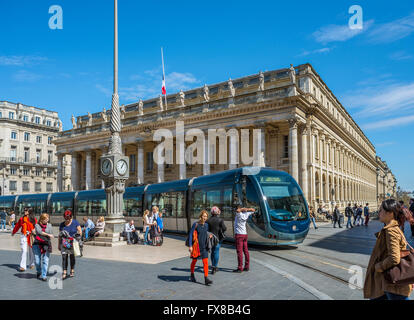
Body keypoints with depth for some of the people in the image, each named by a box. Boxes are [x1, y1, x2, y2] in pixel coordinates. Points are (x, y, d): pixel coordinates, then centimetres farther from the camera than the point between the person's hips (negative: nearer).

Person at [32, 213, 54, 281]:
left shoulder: (49, 225, 9)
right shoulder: (37, 225, 5)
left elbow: (51, 234, 0)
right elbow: (39, 232, -14)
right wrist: (48, 234, -19)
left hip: (46, 244, 0)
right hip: (37, 244, 0)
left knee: (45, 261, -5)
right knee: (37, 261, 1)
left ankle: (44, 275, 3)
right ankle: (39, 272, 29)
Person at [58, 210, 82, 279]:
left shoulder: (75, 223, -2)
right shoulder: (62, 224, 6)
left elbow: (80, 231, 0)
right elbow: (60, 235, 13)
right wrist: (59, 244, 14)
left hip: (73, 243, -1)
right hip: (64, 243, 1)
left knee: (72, 257, 8)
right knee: (64, 257, -8)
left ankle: (72, 271, 22)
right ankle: (64, 272, -7)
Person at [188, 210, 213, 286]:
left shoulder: (206, 224, 3)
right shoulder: (195, 224, -12)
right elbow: (191, 235, -11)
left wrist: (209, 236, 0)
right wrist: (190, 246, -14)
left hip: (204, 246, 3)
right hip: (196, 246, -3)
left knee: (205, 262, -5)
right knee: (194, 260, 14)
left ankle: (206, 279, -4)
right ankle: (192, 275, 36)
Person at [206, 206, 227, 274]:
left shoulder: (208, 220, -3)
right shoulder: (220, 220, -10)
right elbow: (224, 228, -14)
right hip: (218, 237, -3)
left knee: (213, 252, 16)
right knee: (216, 252, 4)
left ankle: (213, 266, 22)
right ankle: (214, 267, 5)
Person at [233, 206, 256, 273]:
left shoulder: (239, 214, -12)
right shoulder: (245, 214, 5)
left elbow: (237, 210, -34)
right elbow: (253, 210, 19)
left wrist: (243, 209, -14)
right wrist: (247, 209, 3)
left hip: (239, 235, -7)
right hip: (245, 234, 7)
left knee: (239, 252, -7)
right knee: (245, 251, 11)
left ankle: (240, 268, -7)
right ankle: (246, 267, 18)